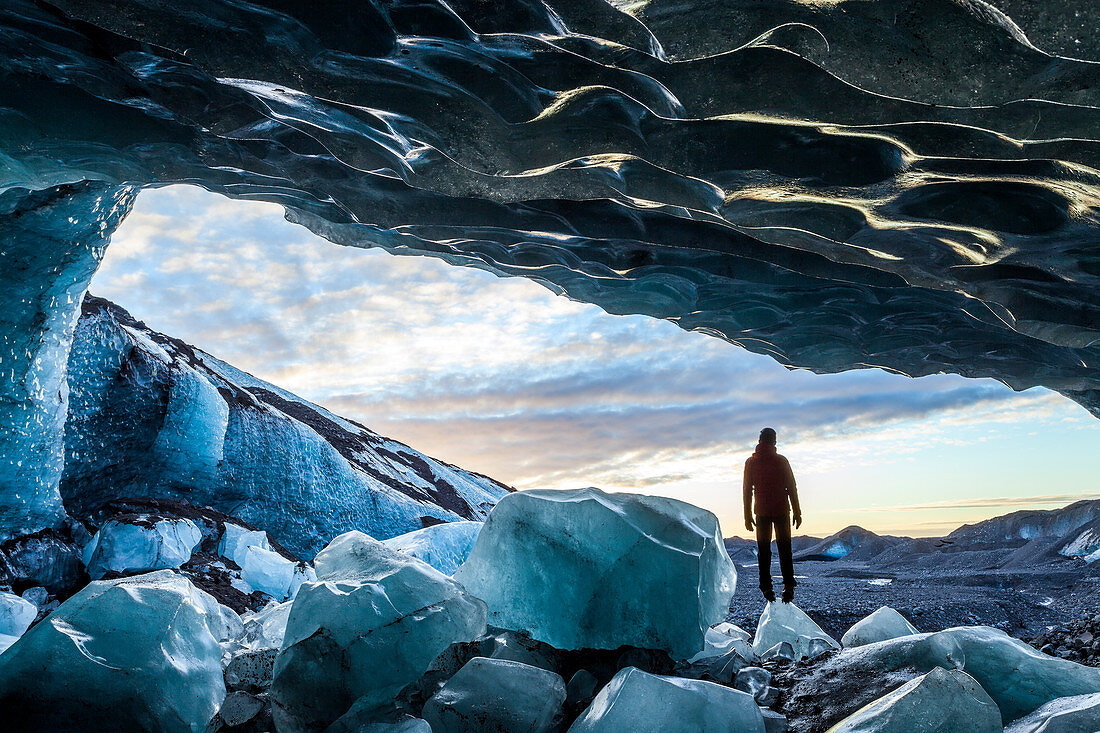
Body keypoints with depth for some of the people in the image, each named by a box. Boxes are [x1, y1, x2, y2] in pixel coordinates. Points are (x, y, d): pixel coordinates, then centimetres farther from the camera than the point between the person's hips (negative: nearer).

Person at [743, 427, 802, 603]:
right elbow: (791, 488, -4)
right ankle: (788, 585, -5)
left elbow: (747, 490, 2)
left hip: (761, 511, 1)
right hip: (781, 510, -1)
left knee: (763, 550, 8)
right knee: (784, 549, 4)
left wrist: (748, 516, 7)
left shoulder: (751, 462, 2)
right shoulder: (781, 461, -3)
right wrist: (797, 512, 2)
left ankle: (766, 586, 6)